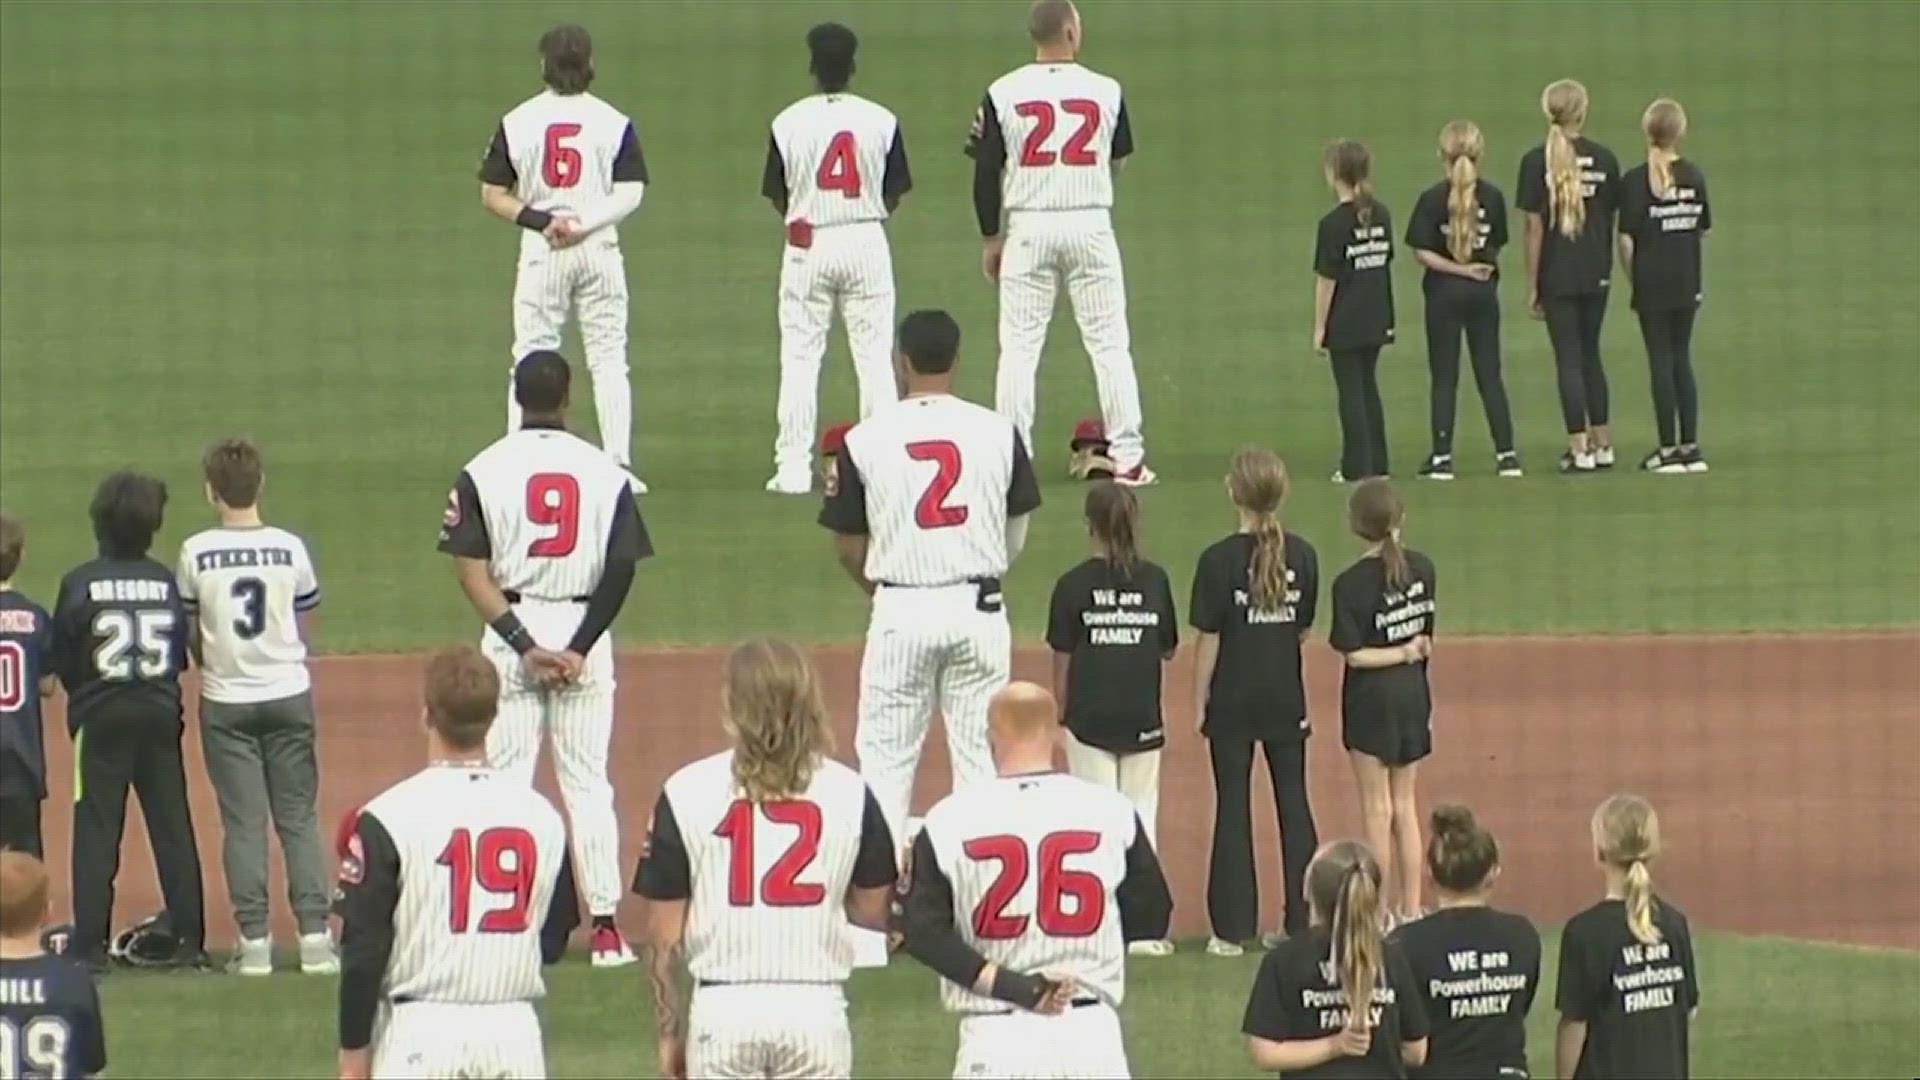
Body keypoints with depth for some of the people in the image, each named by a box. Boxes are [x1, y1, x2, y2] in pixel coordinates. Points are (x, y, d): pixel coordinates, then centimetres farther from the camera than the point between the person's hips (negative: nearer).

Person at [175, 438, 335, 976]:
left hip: (225, 702, -1)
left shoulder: (197, 553, -9)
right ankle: (314, 934, 2)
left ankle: (254, 939, 1)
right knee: (299, 817, 7)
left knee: (243, 821, 4)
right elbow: (303, 625, 4)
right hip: (288, 694, 1)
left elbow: (189, 631, 0)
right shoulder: (291, 549, -5)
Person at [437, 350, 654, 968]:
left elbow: (472, 572, -10)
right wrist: (579, 649, -7)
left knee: (505, 780, 3)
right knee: (587, 782, 7)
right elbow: (621, 571, -6)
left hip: (510, 631, -1)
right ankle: (605, 926, 4)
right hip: (584, 634, 1)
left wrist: (522, 645, -11)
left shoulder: (484, 471, -4)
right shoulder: (605, 473, 0)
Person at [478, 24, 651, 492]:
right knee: (608, 357, 5)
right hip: (599, 249, 0)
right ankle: (619, 465, -1)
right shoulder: (613, 122, -3)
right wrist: (584, 224, -15)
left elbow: (492, 195, -1)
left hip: (539, 249, 0)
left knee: (530, 356, 5)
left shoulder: (518, 122, 0)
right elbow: (631, 193, -10)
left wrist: (539, 220, -9)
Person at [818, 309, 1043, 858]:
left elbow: (848, 544, 2)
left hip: (901, 612, -1)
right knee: (981, 751, 8)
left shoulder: (866, 439, -5)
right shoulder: (997, 432, -1)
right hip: (979, 607, 1)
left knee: (886, 753, 6)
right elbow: (1016, 533, 8)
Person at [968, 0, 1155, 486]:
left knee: (1018, 347, 4)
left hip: (1028, 227, 0)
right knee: (1110, 344, 5)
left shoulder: (1003, 94, -4)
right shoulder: (1105, 91, -2)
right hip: (1090, 225, 0)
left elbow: (987, 172, -3)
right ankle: (1128, 459, 3)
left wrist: (990, 238, 8)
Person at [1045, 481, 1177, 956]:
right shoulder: (1154, 580, -1)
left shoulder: (1074, 585, -6)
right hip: (1142, 718, 2)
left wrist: (1060, 711, 10)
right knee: (1141, 815, 7)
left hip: (1090, 716, -2)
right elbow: (1168, 650, 7)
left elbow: (1063, 658, -2)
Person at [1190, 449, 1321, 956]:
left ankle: (1233, 928, 4)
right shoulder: (1302, 556, -3)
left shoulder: (1220, 560, -14)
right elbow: (1302, 627, 6)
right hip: (1286, 698, 3)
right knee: (1294, 804, 9)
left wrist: (1200, 701, -1)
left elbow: (1208, 639, -10)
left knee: (1233, 809, 3)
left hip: (1234, 700, -3)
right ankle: (1301, 921, 12)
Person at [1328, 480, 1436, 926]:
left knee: (1378, 806, 4)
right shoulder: (1421, 568, -2)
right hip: (1413, 693, 5)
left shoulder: (1352, 584, -17)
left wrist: (1405, 654, -9)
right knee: (1405, 805, 14)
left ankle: (1384, 910, 7)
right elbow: (1426, 634, 6)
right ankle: (1411, 907, 18)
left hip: (1372, 700, -5)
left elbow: (1355, 654, -18)